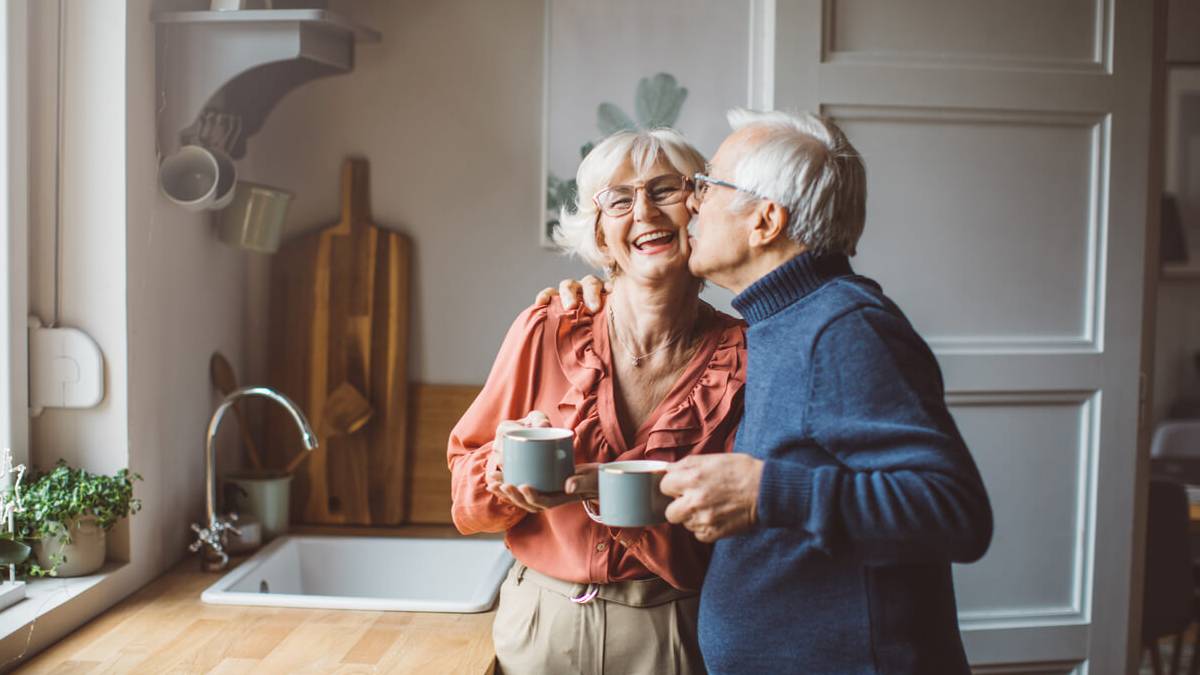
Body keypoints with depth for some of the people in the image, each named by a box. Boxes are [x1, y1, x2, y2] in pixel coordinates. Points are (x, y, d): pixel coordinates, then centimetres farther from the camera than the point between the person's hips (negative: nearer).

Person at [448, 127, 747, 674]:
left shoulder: (743, 358, -12)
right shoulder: (545, 335, -10)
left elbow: (723, 549, -11)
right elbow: (468, 504, -2)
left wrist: (605, 491, -27)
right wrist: (508, 461, -23)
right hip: (540, 626, 1)